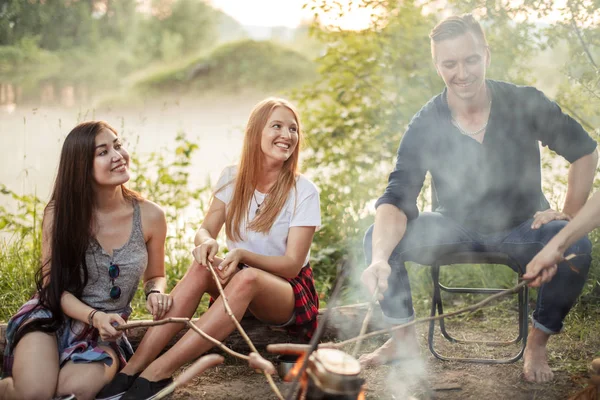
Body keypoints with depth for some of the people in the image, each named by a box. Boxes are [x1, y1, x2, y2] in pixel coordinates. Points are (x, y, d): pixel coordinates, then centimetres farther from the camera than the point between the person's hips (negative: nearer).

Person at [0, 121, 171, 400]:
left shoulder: (149, 216, -5)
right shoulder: (59, 213, -8)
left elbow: (155, 276, 12)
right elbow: (54, 285, -5)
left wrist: (155, 293, -12)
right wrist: (95, 317, -23)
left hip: (105, 332, 1)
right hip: (52, 317, -1)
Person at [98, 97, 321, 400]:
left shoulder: (304, 192, -12)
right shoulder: (233, 179, 0)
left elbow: (292, 264, -15)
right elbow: (205, 231, -4)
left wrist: (242, 254, -33)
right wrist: (206, 242, -31)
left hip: (289, 292, -3)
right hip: (237, 283, 3)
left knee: (247, 278, -37)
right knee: (203, 265, -30)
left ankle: (157, 373, -44)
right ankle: (132, 369, -38)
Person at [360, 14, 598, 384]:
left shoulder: (526, 104, -15)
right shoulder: (425, 126, -15)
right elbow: (397, 200, -23)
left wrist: (570, 215, -9)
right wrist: (380, 259, -41)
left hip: (520, 228, 0)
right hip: (456, 229, 1)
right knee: (378, 238, -21)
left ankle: (538, 342, -7)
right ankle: (404, 335, 1)